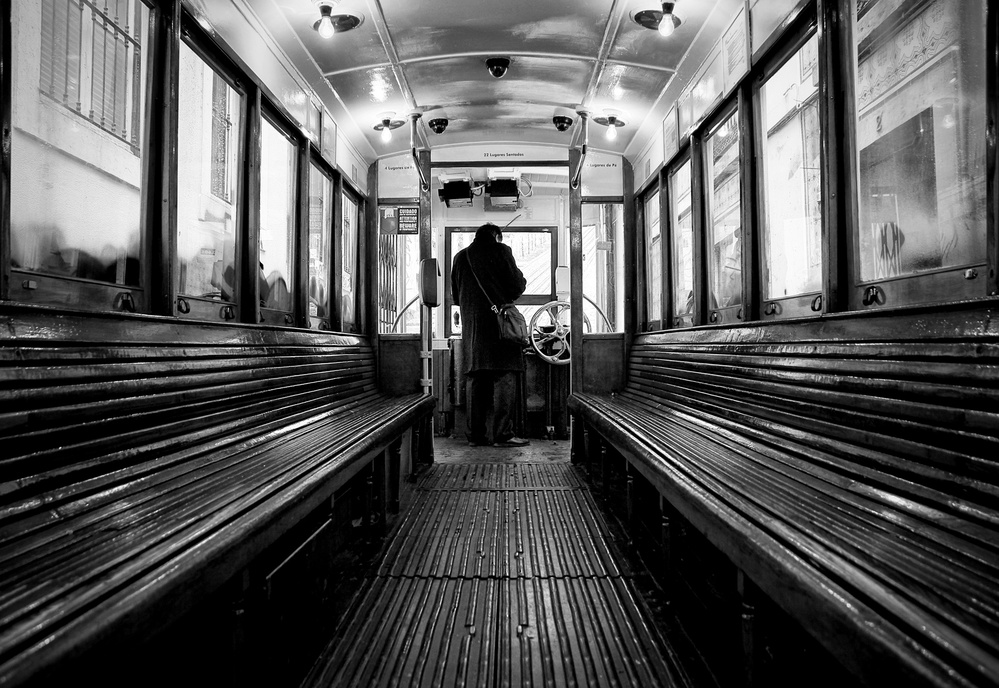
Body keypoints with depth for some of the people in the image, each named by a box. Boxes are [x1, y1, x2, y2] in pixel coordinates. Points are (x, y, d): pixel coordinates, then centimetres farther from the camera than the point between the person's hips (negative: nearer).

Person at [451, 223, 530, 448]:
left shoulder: (460, 257, 15)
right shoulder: (500, 250, -1)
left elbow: (455, 296, 18)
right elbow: (516, 286, -4)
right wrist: (523, 281, 17)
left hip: (471, 325, 5)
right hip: (499, 321, -5)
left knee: (475, 378, 7)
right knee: (504, 377, -3)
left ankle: (475, 434, 9)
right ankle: (503, 434, -6)